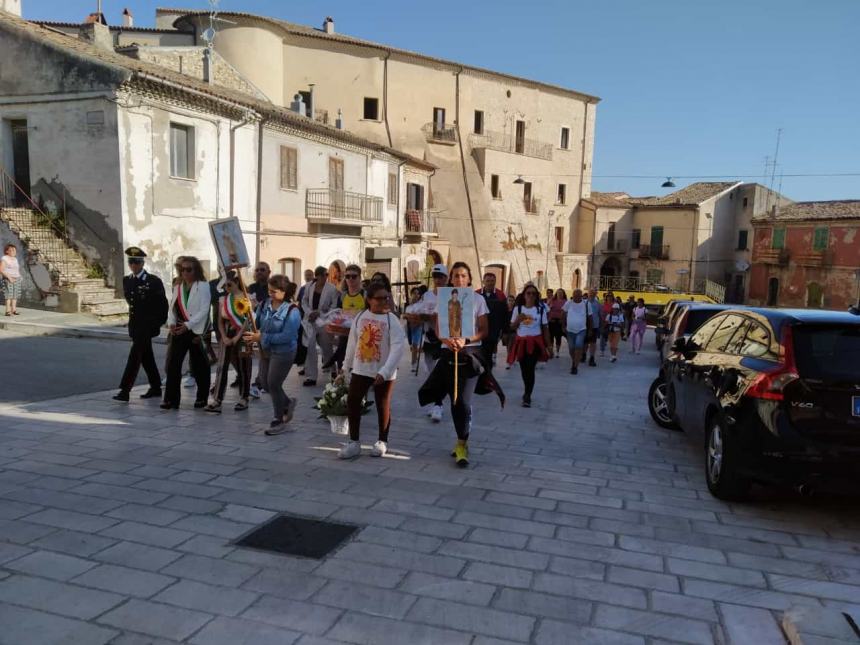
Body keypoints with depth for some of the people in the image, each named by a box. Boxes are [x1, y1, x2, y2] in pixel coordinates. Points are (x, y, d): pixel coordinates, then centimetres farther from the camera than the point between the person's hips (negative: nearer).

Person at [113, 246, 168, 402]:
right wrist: (135, 314, 15)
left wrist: (159, 322, -4)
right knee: (146, 357, 12)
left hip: (148, 325, -6)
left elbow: (163, 303, -5)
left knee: (134, 356, -11)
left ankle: (125, 390, -12)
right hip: (134, 324, 6)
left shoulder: (154, 281, -9)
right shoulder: (127, 280, 8)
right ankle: (156, 388, 22)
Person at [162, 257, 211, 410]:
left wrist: (188, 325, -18)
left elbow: (204, 310, -13)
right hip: (178, 331, 5)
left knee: (199, 366, 6)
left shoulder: (203, 286, -6)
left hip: (194, 331, -5)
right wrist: (171, 323, -7)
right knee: (173, 364, -1)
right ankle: (171, 399, 3)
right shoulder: (177, 287, 13)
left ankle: (202, 397, 20)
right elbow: (172, 308, 12)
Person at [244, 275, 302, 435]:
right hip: (265, 350, 7)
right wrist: (254, 334, -9)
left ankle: (279, 421, 22)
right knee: (265, 383, 15)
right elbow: (256, 322, 11)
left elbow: (286, 336, -27)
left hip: (283, 352, -7)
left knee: (273, 384, 1)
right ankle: (287, 403, 41)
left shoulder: (292, 311, -22)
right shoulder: (265, 304, -4)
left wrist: (262, 337, -26)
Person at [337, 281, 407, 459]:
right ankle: (354, 442, 16)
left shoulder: (392, 320, -11)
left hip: (383, 373, -4)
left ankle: (382, 441, 26)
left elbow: (398, 347, -19)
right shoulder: (361, 317, 2)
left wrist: (385, 371, -25)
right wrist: (346, 366, 16)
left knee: (383, 406, 8)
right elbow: (352, 342, 11)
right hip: (360, 369, 4)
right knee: (352, 402, 3)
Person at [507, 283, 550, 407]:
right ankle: (527, 391, 32)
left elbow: (545, 328, 4)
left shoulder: (541, 309, 0)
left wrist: (548, 345, 2)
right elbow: (512, 327, 7)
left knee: (530, 369, -11)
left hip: (535, 342, -2)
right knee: (524, 369, 10)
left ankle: (527, 396, -5)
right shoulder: (518, 309, 3)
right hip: (521, 342, 2)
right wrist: (518, 319, -14)